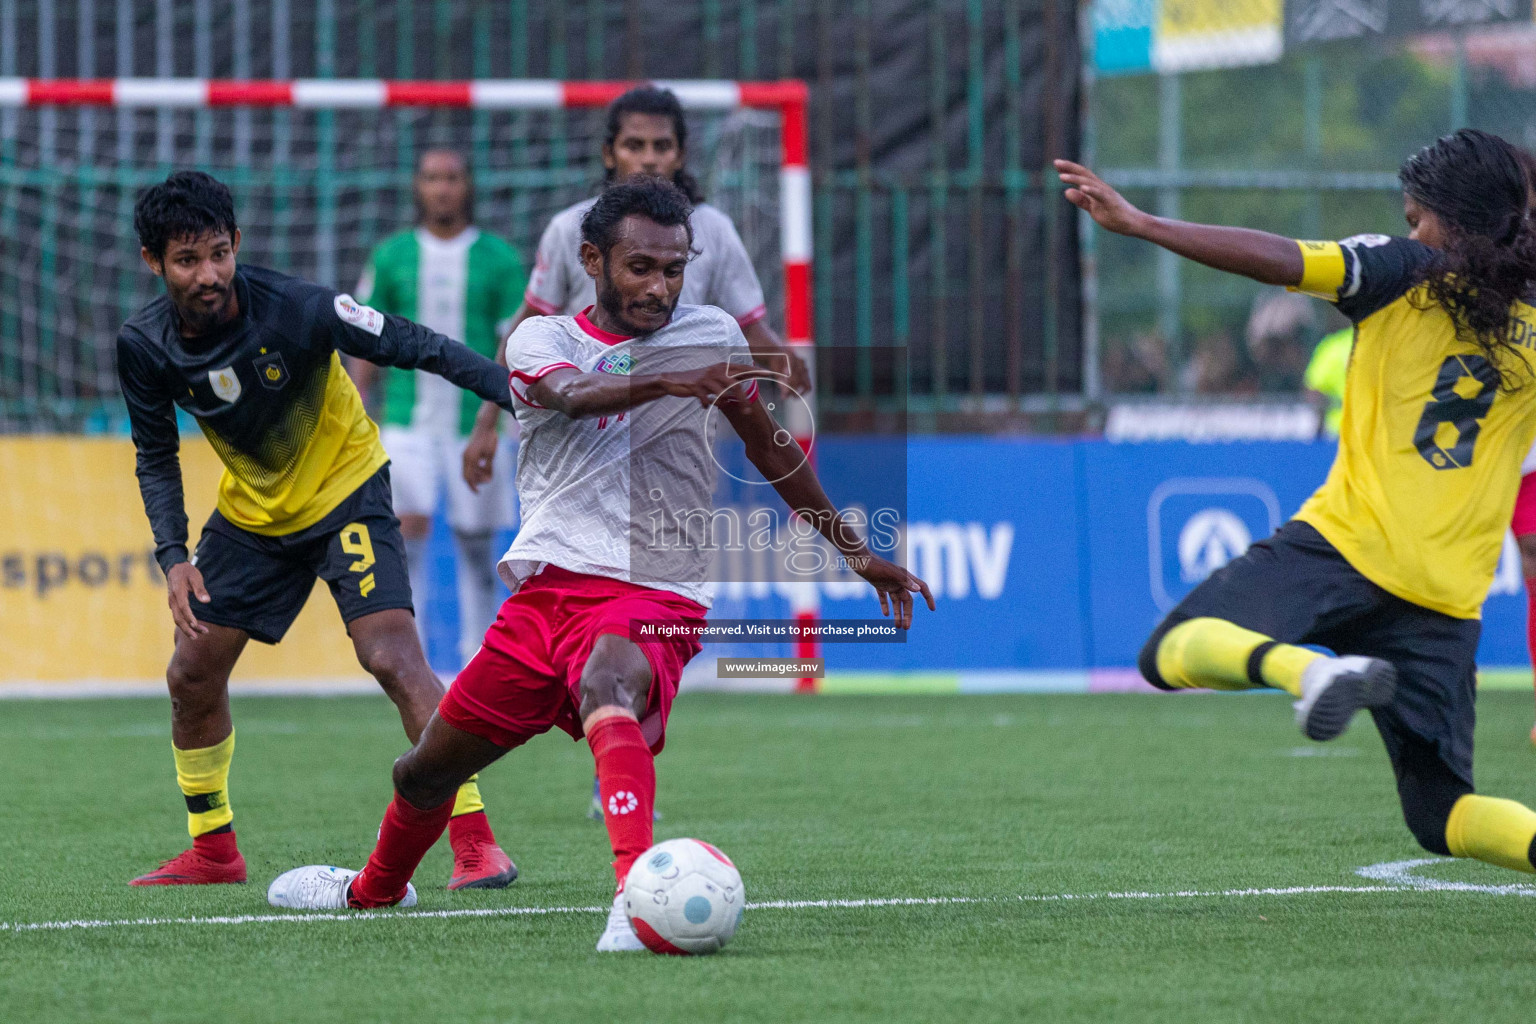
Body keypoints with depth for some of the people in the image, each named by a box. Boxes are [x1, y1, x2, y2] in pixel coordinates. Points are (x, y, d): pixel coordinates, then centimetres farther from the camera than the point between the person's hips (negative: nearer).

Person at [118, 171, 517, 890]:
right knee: (192, 674, 5)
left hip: (344, 488, -5)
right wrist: (174, 556, -16)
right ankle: (213, 850, 25)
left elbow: (414, 346, -25)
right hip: (249, 509, 5)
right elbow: (156, 458, -2)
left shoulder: (295, 309, -29)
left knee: (392, 655, -21)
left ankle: (475, 843, -19)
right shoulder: (144, 346, -16)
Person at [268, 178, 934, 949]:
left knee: (606, 685, -39)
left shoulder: (713, 336, 8)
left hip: (651, 596, -2)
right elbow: (575, 393, -21)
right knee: (425, 772, 14)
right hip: (546, 587, 3)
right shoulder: (542, 338, 4)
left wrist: (858, 553, 27)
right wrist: (673, 383, -42)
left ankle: (638, 896, -58)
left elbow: (773, 452, 24)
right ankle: (376, 888, 47)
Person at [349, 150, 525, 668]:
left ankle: (477, 657, 16)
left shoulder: (500, 259, 3)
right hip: (408, 423, 0)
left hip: (476, 422, 0)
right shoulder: (391, 256, 7)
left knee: (475, 540, 5)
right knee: (409, 527, -15)